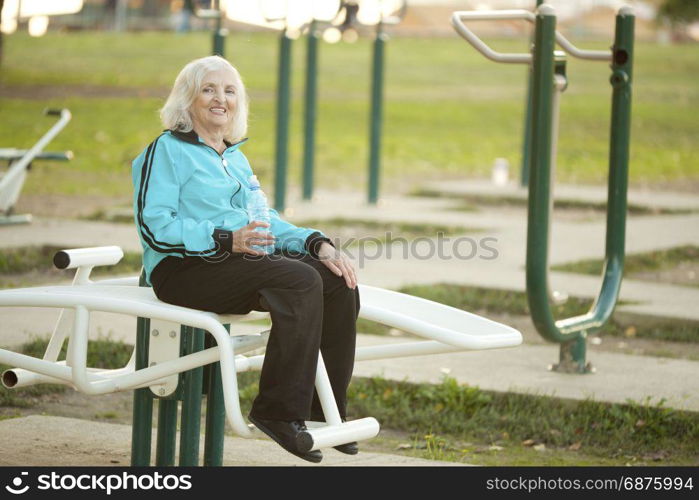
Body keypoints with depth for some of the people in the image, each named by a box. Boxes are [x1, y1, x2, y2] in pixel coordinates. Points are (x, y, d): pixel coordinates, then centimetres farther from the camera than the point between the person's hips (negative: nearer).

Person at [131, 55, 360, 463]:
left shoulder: (236, 157, 26)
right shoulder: (168, 150, 1)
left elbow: (264, 220, 23)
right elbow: (155, 226, -11)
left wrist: (318, 244, 4)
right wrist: (226, 239, -23)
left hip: (245, 260, 8)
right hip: (184, 270, -8)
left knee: (339, 282, -16)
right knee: (300, 282, -30)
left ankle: (325, 410, -10)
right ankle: (279, 411, -26)